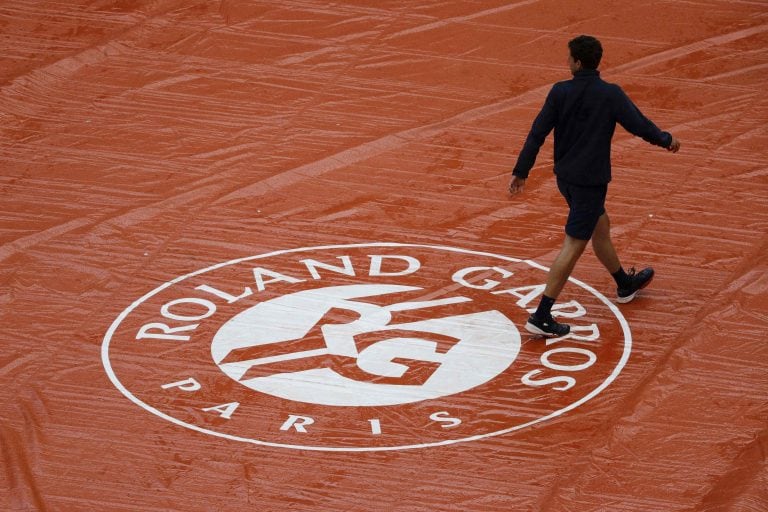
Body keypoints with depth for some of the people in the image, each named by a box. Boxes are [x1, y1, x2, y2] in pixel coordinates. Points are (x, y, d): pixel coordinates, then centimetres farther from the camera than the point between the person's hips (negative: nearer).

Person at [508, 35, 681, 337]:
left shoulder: (560, 92, -8)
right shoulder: (611, 95, -16)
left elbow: (538, 133, -6)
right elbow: (639, 125, -6)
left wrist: (521, 171, 1)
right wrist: (667, 141, 13)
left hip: (565, 176, 6)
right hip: (590, 180, -6)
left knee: (600, 225, 25)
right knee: (574, 245, -3)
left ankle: (625, 285, 46)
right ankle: (541, 317, -8)